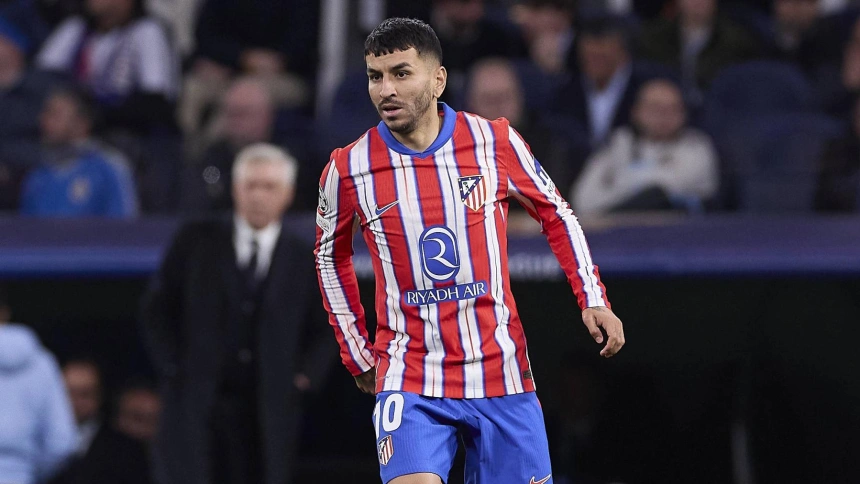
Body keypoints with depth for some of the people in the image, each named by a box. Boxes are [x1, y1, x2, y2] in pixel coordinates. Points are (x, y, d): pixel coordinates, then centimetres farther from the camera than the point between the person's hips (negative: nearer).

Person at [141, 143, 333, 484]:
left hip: (267, 415, 1)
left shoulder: (306, 258, 6)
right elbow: (157, 308, 9)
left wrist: (305, 375, -2)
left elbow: (325, 331, 13)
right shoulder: (196, 241, 5)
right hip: (196, 402, -1)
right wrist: (171, 366, -1)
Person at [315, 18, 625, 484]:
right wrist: (357, 353, 15)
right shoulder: (347, 169, -3)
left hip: (502, 373, 1)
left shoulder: (495, 142, -4)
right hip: (410, 384, -1)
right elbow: (331, 256, 15)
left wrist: (593, 300, 2)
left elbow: (555, 214, 11)